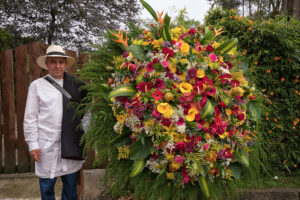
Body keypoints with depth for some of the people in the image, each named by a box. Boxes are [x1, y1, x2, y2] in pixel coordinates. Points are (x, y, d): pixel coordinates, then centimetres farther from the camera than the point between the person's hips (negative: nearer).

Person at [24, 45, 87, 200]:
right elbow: (30, 117, 1)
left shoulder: (75, 84, 6)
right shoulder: (37, 85, 2)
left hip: (71, 144, 2)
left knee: (71, 187, 13)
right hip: (46, 145, -1)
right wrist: (32, 144, -4)